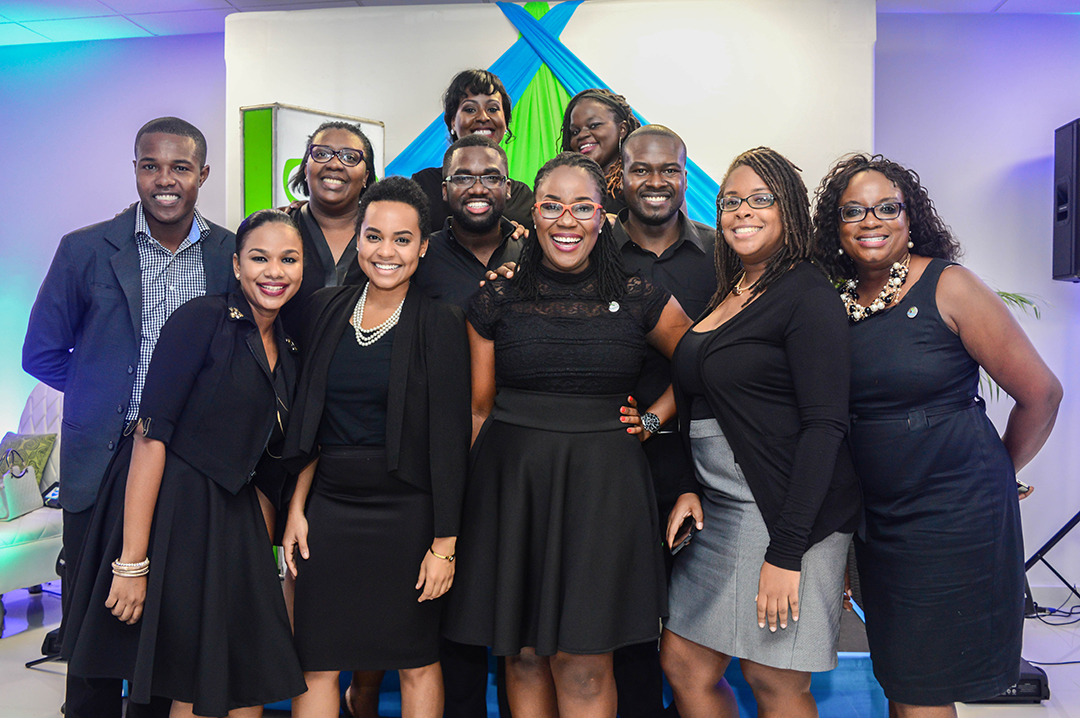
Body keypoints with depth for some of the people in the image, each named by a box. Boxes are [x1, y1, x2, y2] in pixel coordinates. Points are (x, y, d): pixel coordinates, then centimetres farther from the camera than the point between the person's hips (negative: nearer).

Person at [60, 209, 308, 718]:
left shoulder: (287, 355, 10)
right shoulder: (203, 320, -11)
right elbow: (151, 434, -18)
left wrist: (260, 555, 9)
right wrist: (132, 561, -22)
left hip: (232, 522, 7)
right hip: (167, 509, -6)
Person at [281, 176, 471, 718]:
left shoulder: (440, 323, -7)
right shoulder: (324, 309, 6)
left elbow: (449, 439, -9)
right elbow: (309, 424, 10)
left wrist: (444, 543, -11)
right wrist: (297, 507, 4)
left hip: (407, 512, -3)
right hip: (328, 506, 4)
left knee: (416, 662, 9)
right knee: (314, 664, 6)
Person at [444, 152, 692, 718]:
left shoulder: (640, 300, 3)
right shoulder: (497, 301, 5)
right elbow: (480, 407, 9)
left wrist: (655, 416, 2)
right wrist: (474, 496, 4)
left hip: (602, 484, -1)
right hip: (511, 480, 1)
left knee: (582, 663, 0)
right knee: (523, 655, 8)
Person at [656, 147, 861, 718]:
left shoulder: (807, 295, -10)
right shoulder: (725, 293, 14)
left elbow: (825, 425, -16)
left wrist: (786, 551, -20)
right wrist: (690, 488, 5)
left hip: (790, 513, -8)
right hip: (718, 510, 8)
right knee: (684, 664, 11)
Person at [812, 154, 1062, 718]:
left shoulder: (946, 286, -11)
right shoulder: (833, 302, 3)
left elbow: (1040, 392, -5)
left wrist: (997, 471, 6)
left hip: (955, 515, -5)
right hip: (877, 517, 5)